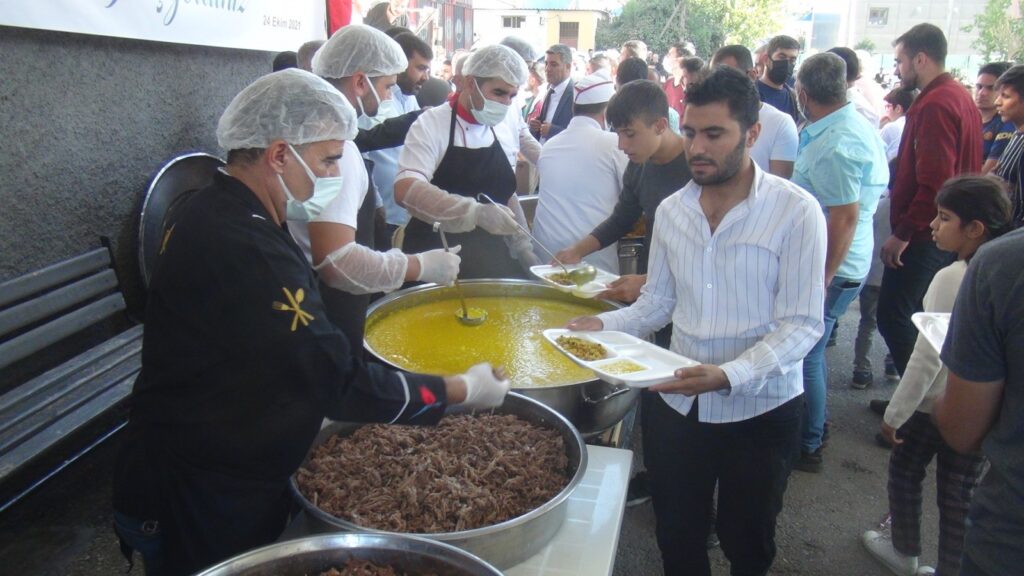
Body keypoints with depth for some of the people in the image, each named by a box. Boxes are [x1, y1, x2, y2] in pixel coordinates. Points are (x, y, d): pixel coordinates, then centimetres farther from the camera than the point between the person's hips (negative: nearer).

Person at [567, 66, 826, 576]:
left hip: (758, 409, -3)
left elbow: (801, 324, -17)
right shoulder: (671, 210, 1)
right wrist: (605, 325, -11)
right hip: (675, 402, 4)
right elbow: (657, 303, 7)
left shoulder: (796, 212, -14)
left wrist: (729, 375, -30)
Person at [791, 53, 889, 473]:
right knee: (810, 350, 22)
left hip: (831, 268, -10)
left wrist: (821, 280, -22)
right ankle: (812, 426, 38)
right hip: (847, 263, 10)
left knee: (804, 355, 2)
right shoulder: (859, 125, 7)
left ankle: (807, 447, 17)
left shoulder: (834, 145, -24)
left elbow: (844, 219, -26)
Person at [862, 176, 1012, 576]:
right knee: (959, 496, 14)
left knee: (905, 472, 19)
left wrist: (894, 414, -10)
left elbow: (928, 356, -20)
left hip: (936, 406, -5)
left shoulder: (951, 279, -21)